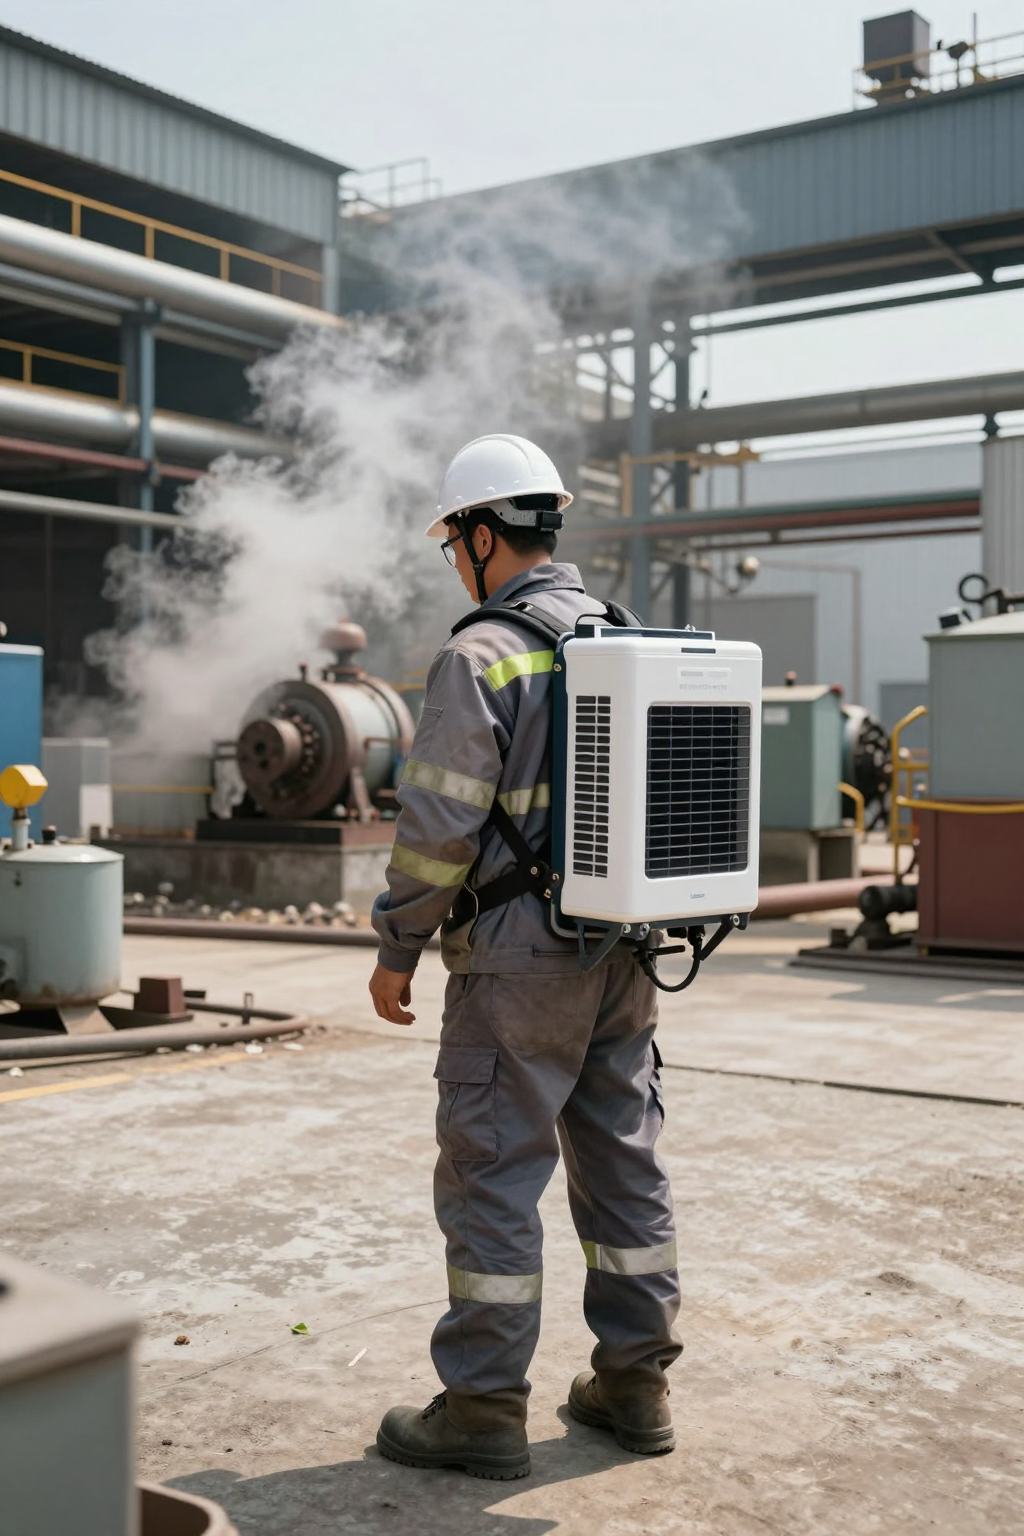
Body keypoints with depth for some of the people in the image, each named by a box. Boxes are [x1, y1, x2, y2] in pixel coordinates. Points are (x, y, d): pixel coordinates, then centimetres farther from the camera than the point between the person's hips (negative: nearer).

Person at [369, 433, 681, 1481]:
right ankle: (634, 1384, 24)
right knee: (625, 1163, 14)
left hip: (520, 958, -7)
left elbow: (440, 823, -17)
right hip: (628, 959, 8)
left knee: (490, 1175, 2)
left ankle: (483, 1409, 10)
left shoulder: (482, 656, -13)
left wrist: (398, 947, -5)